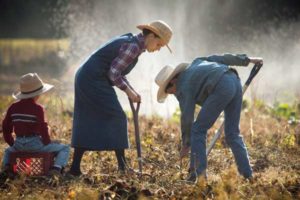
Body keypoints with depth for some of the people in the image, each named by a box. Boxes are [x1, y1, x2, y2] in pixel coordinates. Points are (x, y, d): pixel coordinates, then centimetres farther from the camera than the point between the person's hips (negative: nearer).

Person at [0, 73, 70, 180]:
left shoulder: (13, 107, 6)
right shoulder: (37, 108, -10)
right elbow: (42, 127, -16)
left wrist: (11, 143, 21)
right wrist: (47, 141, 0)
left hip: (19, 144, 5)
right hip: (35, 144, -5)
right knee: (65, 148, 10)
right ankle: (57, 167, -17)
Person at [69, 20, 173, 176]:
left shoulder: (132, 43, 14)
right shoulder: (132, 46, -16)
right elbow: (113, 73, -19)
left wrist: (131, 90, 9)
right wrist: (128, 91, -9)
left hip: (85, 79, 10)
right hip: (94, 81, -10)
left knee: (88, 124, 11)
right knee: (117, 119, -4)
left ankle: (75, 168, 10)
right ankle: (122, 167, -1)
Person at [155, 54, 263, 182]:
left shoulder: (183, 88, 4)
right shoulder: (194, 64, 27)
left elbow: (187, 117, 2)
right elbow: (221, 58, 24)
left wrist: (186, 144, 11)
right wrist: (247, 60, 29)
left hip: (222, 88, -8)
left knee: (198, 130, 3)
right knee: (233, 134, 14)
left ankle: (198, 174, -3)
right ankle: (247, 174, 10)